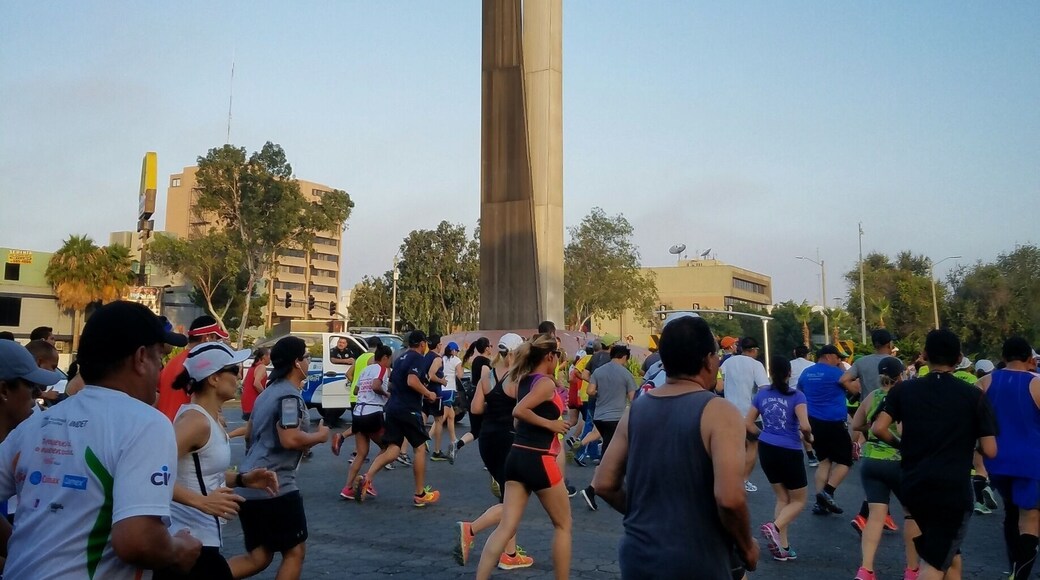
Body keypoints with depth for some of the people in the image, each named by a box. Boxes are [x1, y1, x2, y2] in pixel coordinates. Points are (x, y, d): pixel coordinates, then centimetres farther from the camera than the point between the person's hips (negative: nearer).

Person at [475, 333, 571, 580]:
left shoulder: (524, 379, 11)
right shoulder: (546, 383, -13)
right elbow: (519, 411, -25)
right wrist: (550, 424, -17)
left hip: (516, 457, 7)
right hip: (538, 460, -7)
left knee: (507, 526, 6)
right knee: (563, 525, 12)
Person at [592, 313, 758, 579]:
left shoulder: (636, 409, 1)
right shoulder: (719, 412, -14)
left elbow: (604, 484, 3)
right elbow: (730, 498, -24)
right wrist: (747, 547, -7)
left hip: (637, 557, 5)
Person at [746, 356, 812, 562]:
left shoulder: (761, 394, 3)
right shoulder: (796, 396, -10)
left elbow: (747, 424, 4)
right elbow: (804, 426, -21)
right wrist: (809, 438, 0)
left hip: (766, 450, 5)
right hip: (789, 452, -5)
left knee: (782, 498, 18)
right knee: (798, 500, 13)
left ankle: (782, 547, 14)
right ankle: (774, 528, -13)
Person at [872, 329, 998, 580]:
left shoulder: (904, 389, 2)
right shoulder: (974, 395, -3)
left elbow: (878, 428, -8)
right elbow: (990, 450, -5)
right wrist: (968, 440, 16)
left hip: (914, 485, 4)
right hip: (953, 489, -4)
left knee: (950, 555, 24)